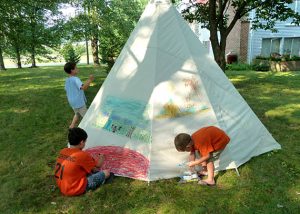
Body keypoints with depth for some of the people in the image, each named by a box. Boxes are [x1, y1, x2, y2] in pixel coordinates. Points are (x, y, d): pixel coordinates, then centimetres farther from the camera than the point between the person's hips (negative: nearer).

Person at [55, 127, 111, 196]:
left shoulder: (62, 151, -1)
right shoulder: (83, 155, -21)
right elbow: (97, 166, -1)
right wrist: (101, 159, 19)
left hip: (62, 188, 8)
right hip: (76, 189, -8)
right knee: (106, 173, -7)